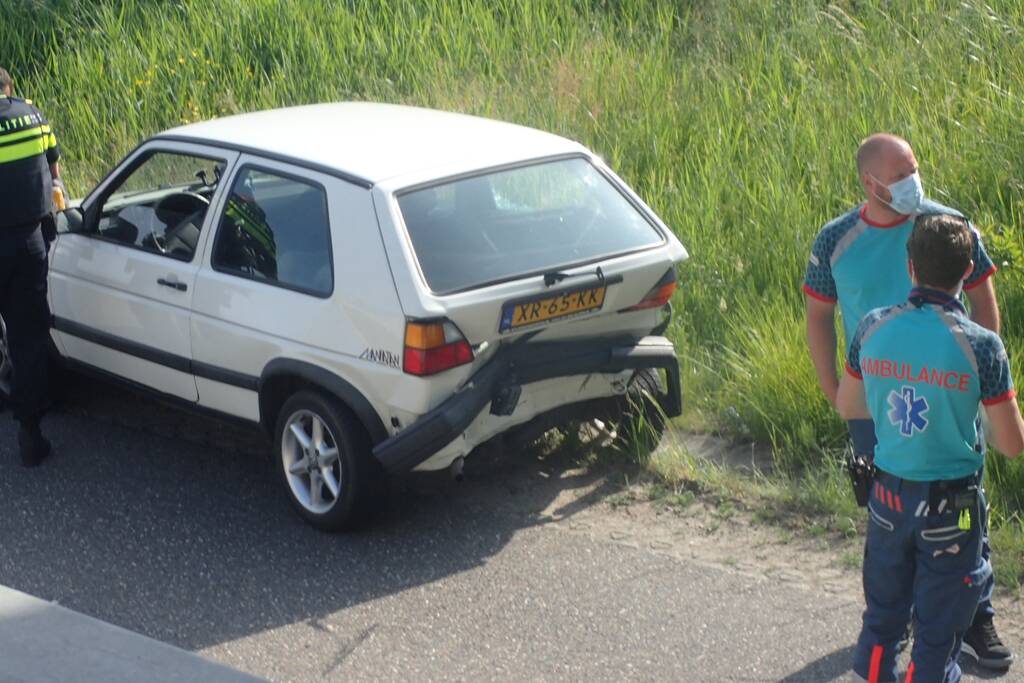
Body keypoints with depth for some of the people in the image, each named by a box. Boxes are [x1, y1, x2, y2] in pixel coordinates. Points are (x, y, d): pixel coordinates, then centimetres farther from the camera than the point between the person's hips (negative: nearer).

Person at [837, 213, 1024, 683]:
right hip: (950, 508, -4)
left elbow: (846, 407, 7)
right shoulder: (980, 346, -20)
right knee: (936, 635, 9)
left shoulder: (873, 328, -8)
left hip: (888, 496, 4)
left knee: (881, 616, 20)